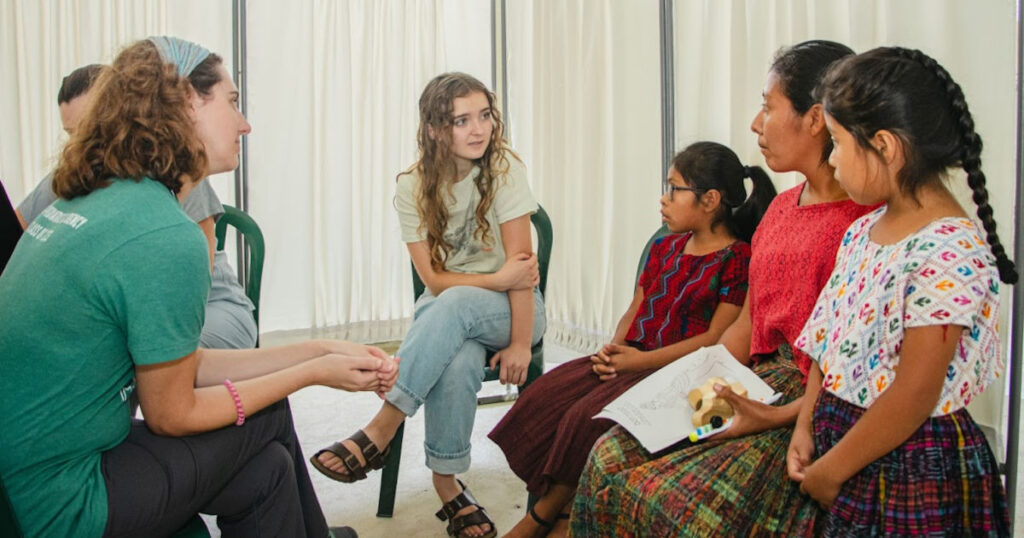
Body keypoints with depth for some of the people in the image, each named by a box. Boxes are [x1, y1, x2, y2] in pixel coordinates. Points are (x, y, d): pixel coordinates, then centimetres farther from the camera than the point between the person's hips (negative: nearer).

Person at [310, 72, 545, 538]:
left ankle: (378, 434, -33)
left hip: (509, 307, -1)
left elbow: (521, 263, -16)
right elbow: (434, 279, -9)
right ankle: (447, 485, -18)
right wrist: (498, 279, -23)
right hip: (448, 310, 1)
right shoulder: (413, 189, -4)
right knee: (457, 363, -35)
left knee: (456, 303, -37)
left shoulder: (503, 167, -11)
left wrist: (520, 344, -22)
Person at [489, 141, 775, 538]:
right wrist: (614, 349, -2)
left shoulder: (738, 259, -8)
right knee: (546, 394, -11)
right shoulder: (665, 247, 17)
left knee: (588, 416, -25)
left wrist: (638, 360, -16)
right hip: (631, 359, 8)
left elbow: (715, 340, -15)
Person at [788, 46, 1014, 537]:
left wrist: (830, 471, -15)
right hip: (844, 444, 8)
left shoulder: (949, 254, -22)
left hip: (912, 476, -7)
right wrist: (806, 428, 5)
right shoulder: (863, 231, 4)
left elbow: (913, 397, -22)